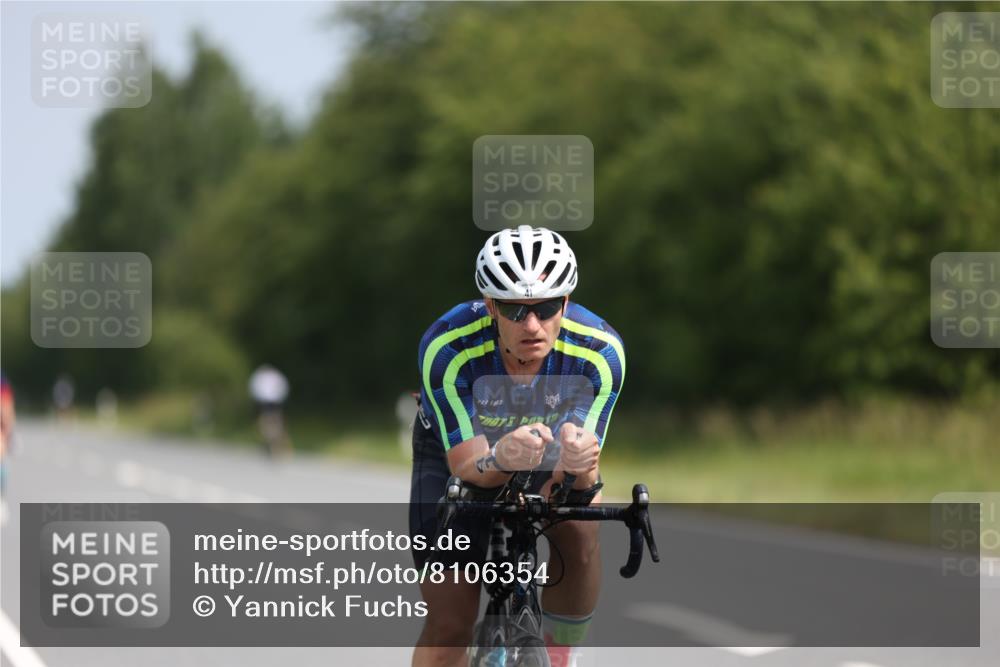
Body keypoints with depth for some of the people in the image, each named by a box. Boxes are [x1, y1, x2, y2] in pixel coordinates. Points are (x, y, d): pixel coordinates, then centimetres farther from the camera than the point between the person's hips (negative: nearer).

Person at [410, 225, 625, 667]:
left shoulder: (600, 351, -32)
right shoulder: (447, 348, -36)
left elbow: (574, 479, -33)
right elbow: (467, 466, -36)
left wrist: (579, 463, -58)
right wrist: (501, 460, -60)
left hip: (549, 445, 1)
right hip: (457, 449, -1)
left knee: (579, 529, -32)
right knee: (449, 626, -11)